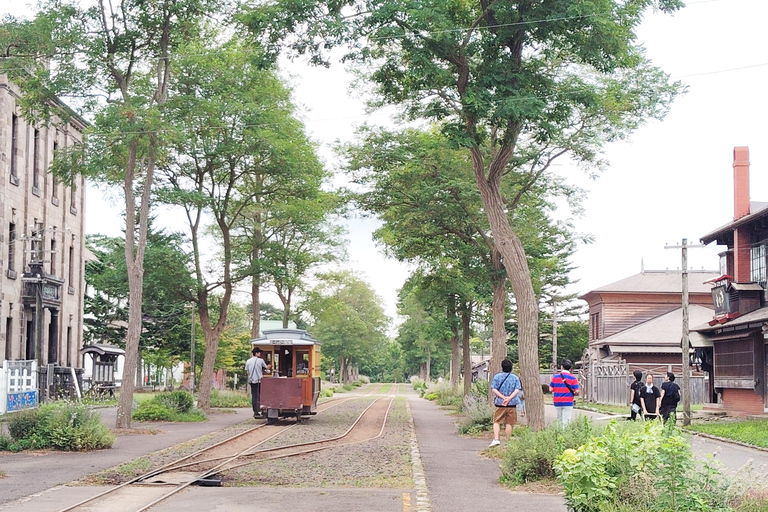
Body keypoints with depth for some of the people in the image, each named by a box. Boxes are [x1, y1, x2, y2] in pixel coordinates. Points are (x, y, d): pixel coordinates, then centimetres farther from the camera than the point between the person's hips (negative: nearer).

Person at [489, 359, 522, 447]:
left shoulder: (497, 376, 2)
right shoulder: (515, 378, 5)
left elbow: (494, 389, -7)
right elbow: (517, 390, -7)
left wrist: (503, 397, -12)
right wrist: (509, 398, -16)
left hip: (500, 404, -1)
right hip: (512, 404, 1)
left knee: (496, 421, 7)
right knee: (509, 423, 7)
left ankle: (496, 439, -9)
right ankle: (507, 442, 10)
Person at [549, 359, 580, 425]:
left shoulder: (555, 376, 1)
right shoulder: (573, 377, -5)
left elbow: (551, 390, 1)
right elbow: (577, 391, -8)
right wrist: (573, 394, 13)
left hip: (557, 402, 3)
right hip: (568, 402, -3)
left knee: (559, 421, 13)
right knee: (566, 421, -2)